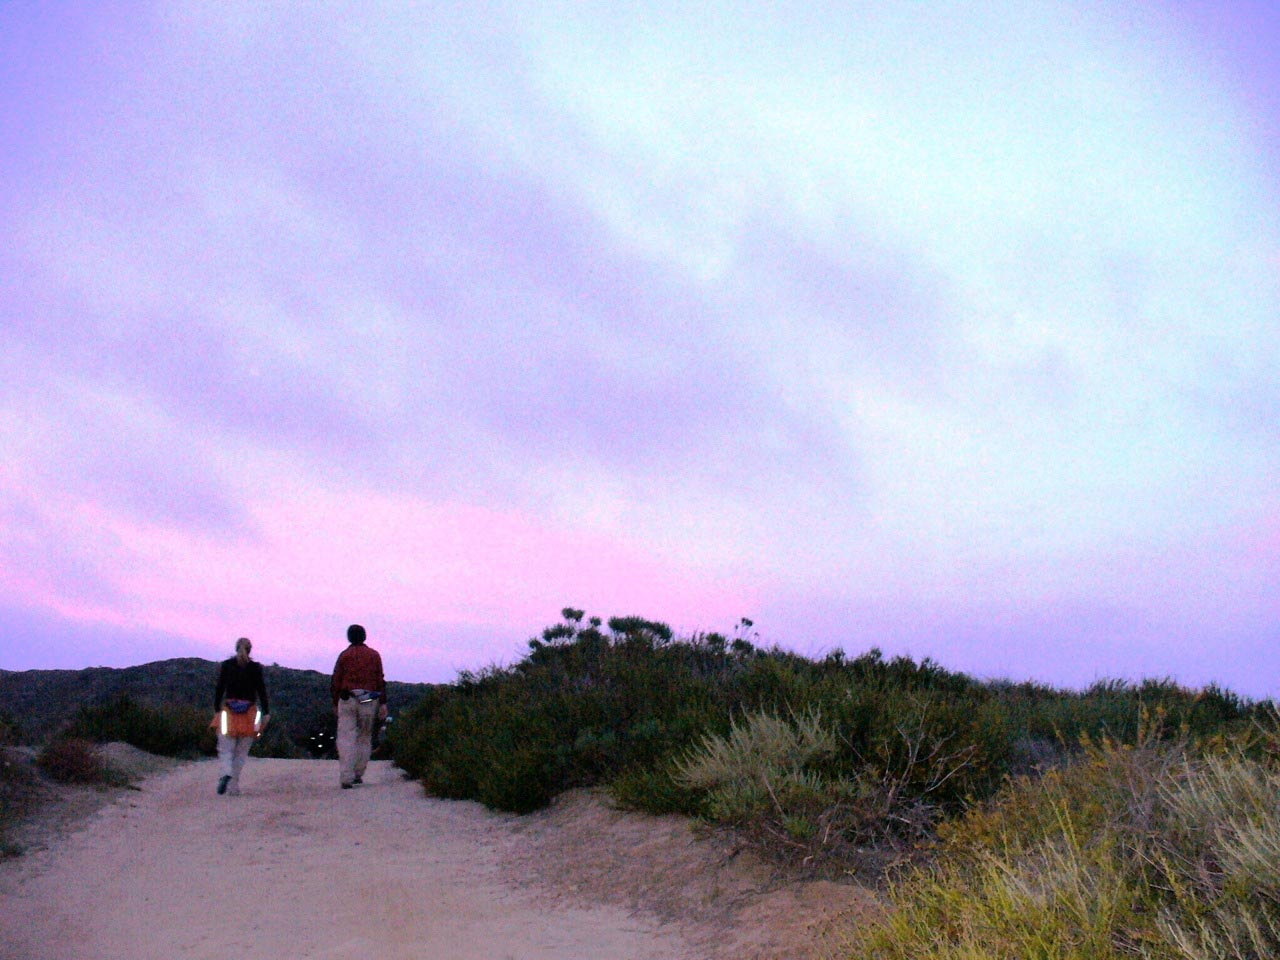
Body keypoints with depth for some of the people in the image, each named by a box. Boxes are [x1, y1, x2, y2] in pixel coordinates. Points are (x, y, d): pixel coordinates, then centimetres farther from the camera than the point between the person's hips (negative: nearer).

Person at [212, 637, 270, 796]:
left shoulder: (226, 665, 2)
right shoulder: (255, 667, 1)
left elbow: (219, 689, 2)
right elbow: (262, 691, -1)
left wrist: (216, 709, 9)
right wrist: (266, 713, 1)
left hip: (229, 711, 0)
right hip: (249, 712, 0)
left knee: (226, 748, 1)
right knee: (242, 752, 8)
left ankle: (227, 773, -27)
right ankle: (234, 785, 4)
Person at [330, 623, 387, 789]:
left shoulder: (344, 655, 4)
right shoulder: (374, 655, 7)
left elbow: (336, 681, 3)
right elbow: (380, 680, 3)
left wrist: (335, 703, 12)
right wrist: (383, 703, 5)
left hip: (347, 700, -1)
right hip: (369, 701, 1)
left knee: (346, 738, -3)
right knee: (365, 738, 14)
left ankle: (346, 778, -13)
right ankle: (358, 774, 15)